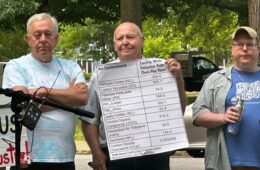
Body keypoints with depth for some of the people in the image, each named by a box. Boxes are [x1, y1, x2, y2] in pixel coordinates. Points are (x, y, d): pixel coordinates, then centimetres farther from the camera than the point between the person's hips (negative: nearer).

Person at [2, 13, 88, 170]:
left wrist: (45, 91, -10)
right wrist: (68, 96, -4)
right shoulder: (15, 67, 1)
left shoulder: (71, 67, 11)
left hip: (65, 157, 3)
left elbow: (82, 97, -5)